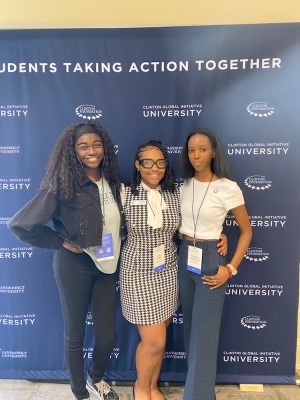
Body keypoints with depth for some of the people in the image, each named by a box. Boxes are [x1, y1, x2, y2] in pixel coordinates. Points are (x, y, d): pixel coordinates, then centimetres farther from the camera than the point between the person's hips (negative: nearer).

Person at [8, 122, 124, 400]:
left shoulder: (112, 182, -1)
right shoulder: (62, 185, -17)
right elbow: (20, 224, -15)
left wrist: (113, 251, 3)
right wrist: (60, 242, -12)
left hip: (106, 265, 5)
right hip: (74, 266, -4)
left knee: (107, 335, 14)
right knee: (75, 335, 15)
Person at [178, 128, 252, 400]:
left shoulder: (228, 188, -12)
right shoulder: (184, 185, 2)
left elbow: (246, 230, -4)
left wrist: (231, 268, -9)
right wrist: (181, 252, 3)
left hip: (210, 260, -5)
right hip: (184, 258, 6)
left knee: (203, 334, 3)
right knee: (191, 328, 18)